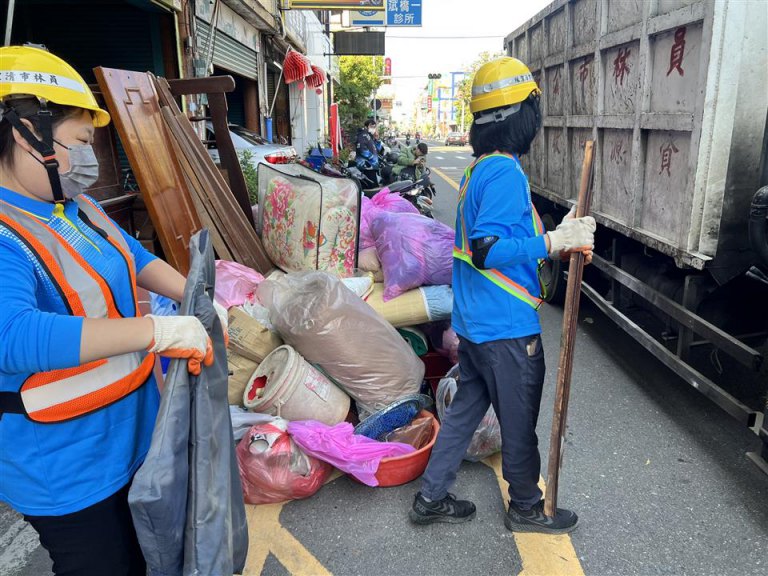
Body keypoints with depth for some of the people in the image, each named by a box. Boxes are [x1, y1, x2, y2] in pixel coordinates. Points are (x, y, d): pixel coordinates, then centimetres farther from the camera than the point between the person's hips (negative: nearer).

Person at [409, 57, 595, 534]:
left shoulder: (477, 168, 11)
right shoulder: (505, 173, -20)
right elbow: (488, 249, -28)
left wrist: (559, 237, 17)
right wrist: (554, 242, -26)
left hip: (474, 322, 9)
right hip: (507, 328, -9)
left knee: (467, 406, 19)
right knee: (520, 422, 10)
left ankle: (432, 498, 30)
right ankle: (527, 508, 32)